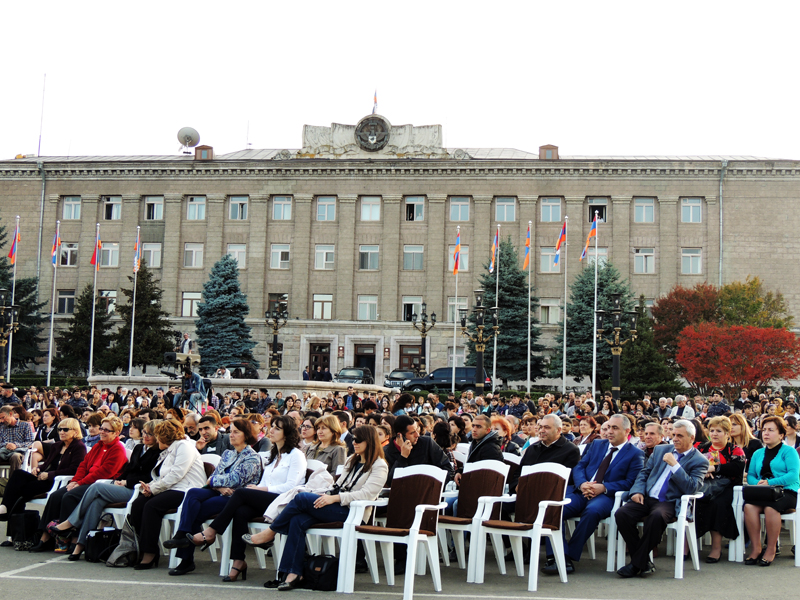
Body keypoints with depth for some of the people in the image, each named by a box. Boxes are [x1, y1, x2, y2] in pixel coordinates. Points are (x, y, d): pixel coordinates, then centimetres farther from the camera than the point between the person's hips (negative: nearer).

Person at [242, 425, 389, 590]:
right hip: (336, 507, 8)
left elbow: (366, 493, -16)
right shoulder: (353, 460, 25)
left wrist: (334, 498, -22)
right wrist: (326, 495, 1)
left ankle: (270, 533, -6)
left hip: (351, 511, -8)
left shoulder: (379, 466, -3)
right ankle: (293, 573, -22)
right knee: (298, 521, -21)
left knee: (302, 498, -21)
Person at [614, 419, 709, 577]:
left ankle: (637, 563, -24)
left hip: (670, 503, -5)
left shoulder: (700, 461, 5)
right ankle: (644, 561, -13)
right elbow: (644, 472, 21)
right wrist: (637, 491, 1)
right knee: (621, 513, -25)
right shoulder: (661, 450, 20)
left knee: (657, 516, -39)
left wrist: (674, 465, -13)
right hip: (646, 498, 5)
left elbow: (692, 488, -10)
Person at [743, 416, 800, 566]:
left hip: (786, 493, -4)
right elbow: (750, 475, 15)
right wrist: (757, 484, -9)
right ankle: (755, 548, -24)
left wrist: (770, 483, -18)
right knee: (749, 506, -30)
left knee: (770, 507, -36)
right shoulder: (758, 453, 23)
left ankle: (771, 549, -23)